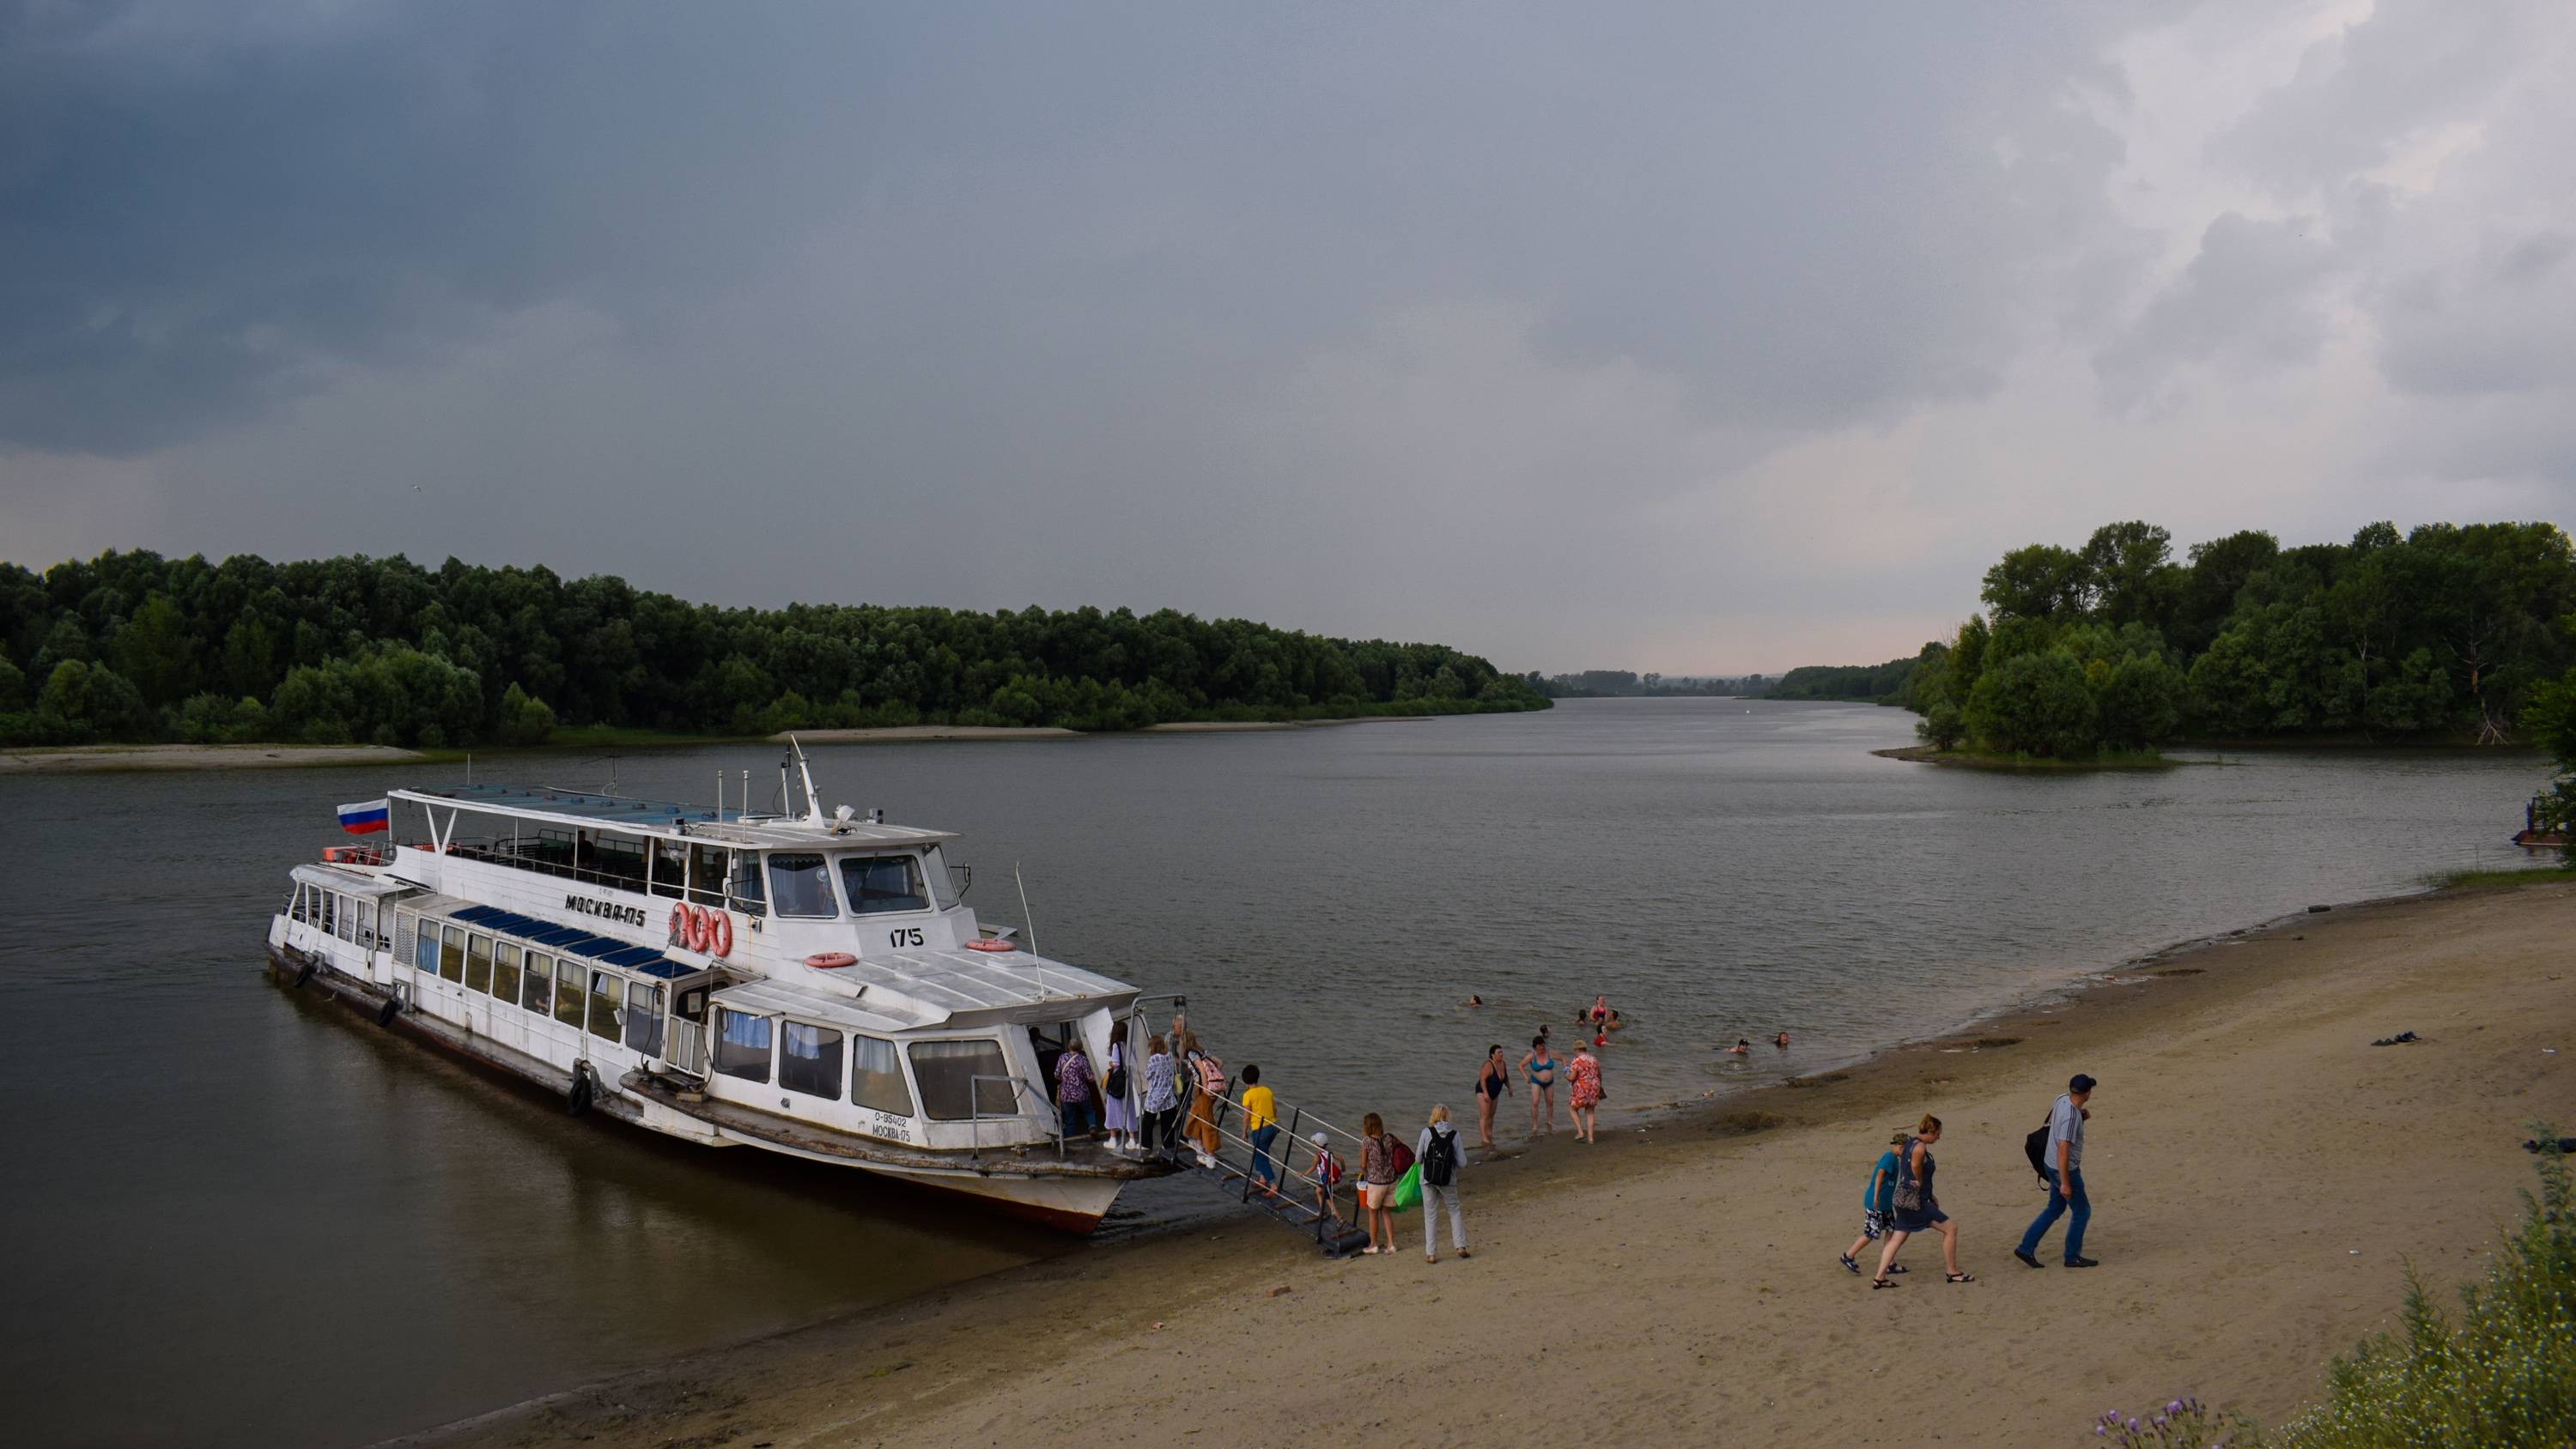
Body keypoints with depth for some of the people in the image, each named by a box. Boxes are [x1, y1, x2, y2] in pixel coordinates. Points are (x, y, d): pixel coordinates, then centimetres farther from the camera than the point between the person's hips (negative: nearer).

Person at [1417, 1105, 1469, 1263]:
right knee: (1454, 1210, 21)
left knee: (1430, 1215, 8)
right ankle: (1460, 1246, 16)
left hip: (1428, 1179, -1)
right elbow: (1462, 1163, -4)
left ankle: (1431, 1253, 9)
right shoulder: (1454, 1134, -4)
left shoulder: (1426, 1132, -7)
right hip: (1447, 1180, 1)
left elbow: (1418, 1159, -3)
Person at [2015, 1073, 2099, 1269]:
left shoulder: (2062, 1100, -5)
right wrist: (2065, 1183, -26)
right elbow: (2062, 1150, -30)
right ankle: (2072, 1257, 20)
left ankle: (2026, 1248, 18)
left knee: (2055, 1209, 18)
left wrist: (2082, 1114, 7)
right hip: (2065, 1170, -9)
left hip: (2053, 1165, 9)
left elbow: (2051, 1109, 21)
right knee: (2082, 1211, 9)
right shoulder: (2071, 1117, -30)